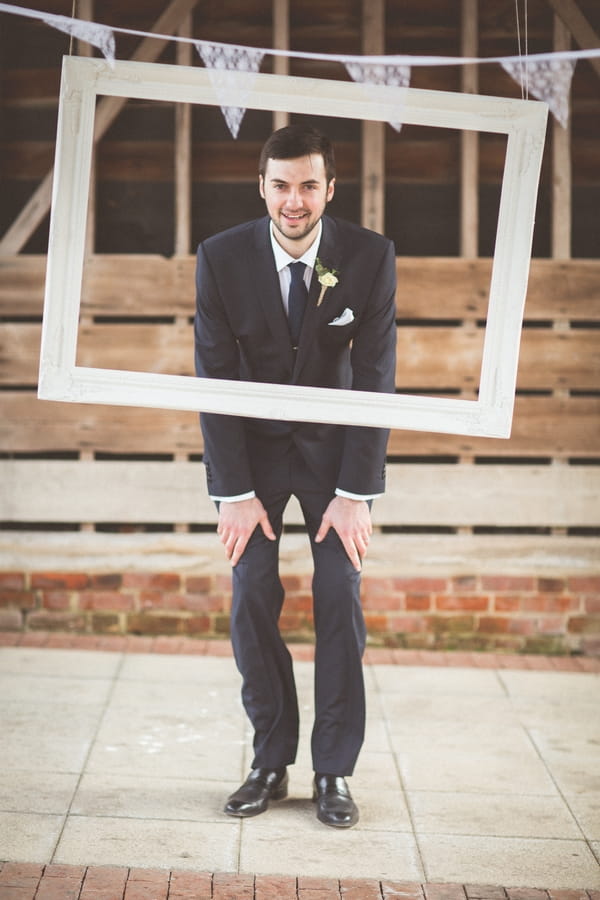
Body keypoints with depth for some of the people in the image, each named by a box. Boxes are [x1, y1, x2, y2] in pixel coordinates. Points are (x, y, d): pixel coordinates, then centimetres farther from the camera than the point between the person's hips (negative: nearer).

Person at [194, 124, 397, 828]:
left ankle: (333, 771, 5)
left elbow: (375, 380, -13)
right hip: (253, 445, 1)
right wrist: (233, 492, -15)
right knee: (251, 599, -6)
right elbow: (216, 379, -11)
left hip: (333, 445, 0)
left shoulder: (370, 257, -15)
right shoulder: (221, 257, -14)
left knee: (341, 599, -6)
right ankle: (271, 763, 7)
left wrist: (356, 492, -17)